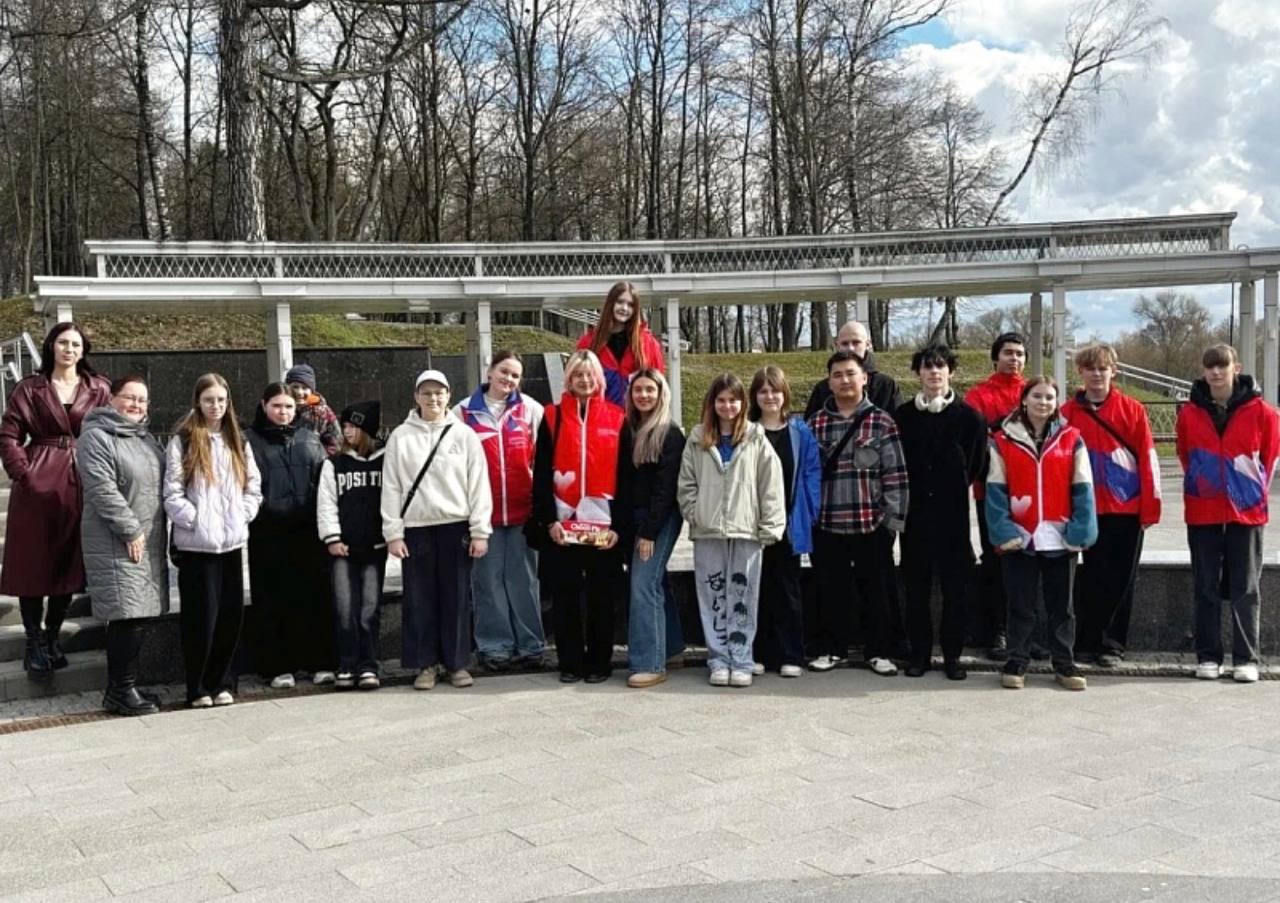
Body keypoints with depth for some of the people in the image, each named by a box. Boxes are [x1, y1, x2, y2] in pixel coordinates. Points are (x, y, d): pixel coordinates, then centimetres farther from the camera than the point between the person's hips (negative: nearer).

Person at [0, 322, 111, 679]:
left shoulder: (99, 390, 7)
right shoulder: (30, 388, 5)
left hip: (80, 484, 1)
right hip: (37, 484, -1)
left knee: (69, 564, 7)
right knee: (32, 565, 1)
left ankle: (52, 638, 21)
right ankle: (34, 644, 10)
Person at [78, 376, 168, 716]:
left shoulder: (145, 438, 19)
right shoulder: (97, 438, -9)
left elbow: (160, 484, 24)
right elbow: (102, 490, -17)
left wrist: (160, 530, 15)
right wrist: (130, 530, -17)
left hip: (149, 542, 8)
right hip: (117, 544, -8)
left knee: (137, 617, 10)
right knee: (129, 617, -10)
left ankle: (120, 688, 19)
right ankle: (121, 691, 0)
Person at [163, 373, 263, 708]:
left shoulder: (237, 442, 13)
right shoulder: (182, 441, -3)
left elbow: (253, 486, 13)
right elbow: (172, 495, -9)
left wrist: (241, 516, 1)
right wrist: (196, 520, -13)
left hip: (231, 542, 5)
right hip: (196, 544, -5)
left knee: (230, 616, 6)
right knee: (201, 617, -2)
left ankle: (221, 683, 18)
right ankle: (198, 688, 10)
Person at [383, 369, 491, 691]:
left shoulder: (464, 435, 4)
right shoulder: (400, 436, 5)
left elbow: (479, 485, 2)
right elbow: (391, 487, 3)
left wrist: (480, 531, -3)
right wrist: (393, 533, -3)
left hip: (456, 526, 0)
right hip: (415, 528, 0)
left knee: (456, 598, 4)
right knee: (419, 599, 3)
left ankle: (457, 662, 14)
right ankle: (425, 664, 14)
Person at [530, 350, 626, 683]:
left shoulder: (616, 418, 4)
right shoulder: (552, 417, 5)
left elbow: (625, 475, 2)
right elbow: (542, 474, 2)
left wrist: (619, 525, -5)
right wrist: (549, 520, -7)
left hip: (603, 524, 0)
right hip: (562, 522, 1)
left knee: (602, 597, 5)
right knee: (565, 596, 4)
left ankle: (599, 662, 16)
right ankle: (570, 662, 15)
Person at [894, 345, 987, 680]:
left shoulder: (969, 417, 0)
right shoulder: (902, 416, 4)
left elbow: (978, 466, 6)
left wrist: (955, 488, 8)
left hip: (954, 515, -1)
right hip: (915, 514, 1)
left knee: (955, 585, 3)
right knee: (916, 586, 6)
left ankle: (952, 655, 13)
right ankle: (919, 653, 16)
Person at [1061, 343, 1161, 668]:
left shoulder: (1133, 410, 0)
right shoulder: (1068, 413, 2)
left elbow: (1147, 459, 0)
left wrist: (1150, 507, -3)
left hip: (1127, 509, 0)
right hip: (1087, 510, 0)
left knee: (1121, 579, 5)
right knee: (1091, 578, 6)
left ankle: (1112, 644, 15)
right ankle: (1085, 643, 15)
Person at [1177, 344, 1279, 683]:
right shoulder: (1189, 413, 1)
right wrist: (1203, 486, 12)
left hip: (1247, 511, -1)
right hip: (1202, 512, 1)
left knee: (1245, 589, 3)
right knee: (1206, 588, 6)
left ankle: (1246, 658, 8)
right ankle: (1208, 656, 13)